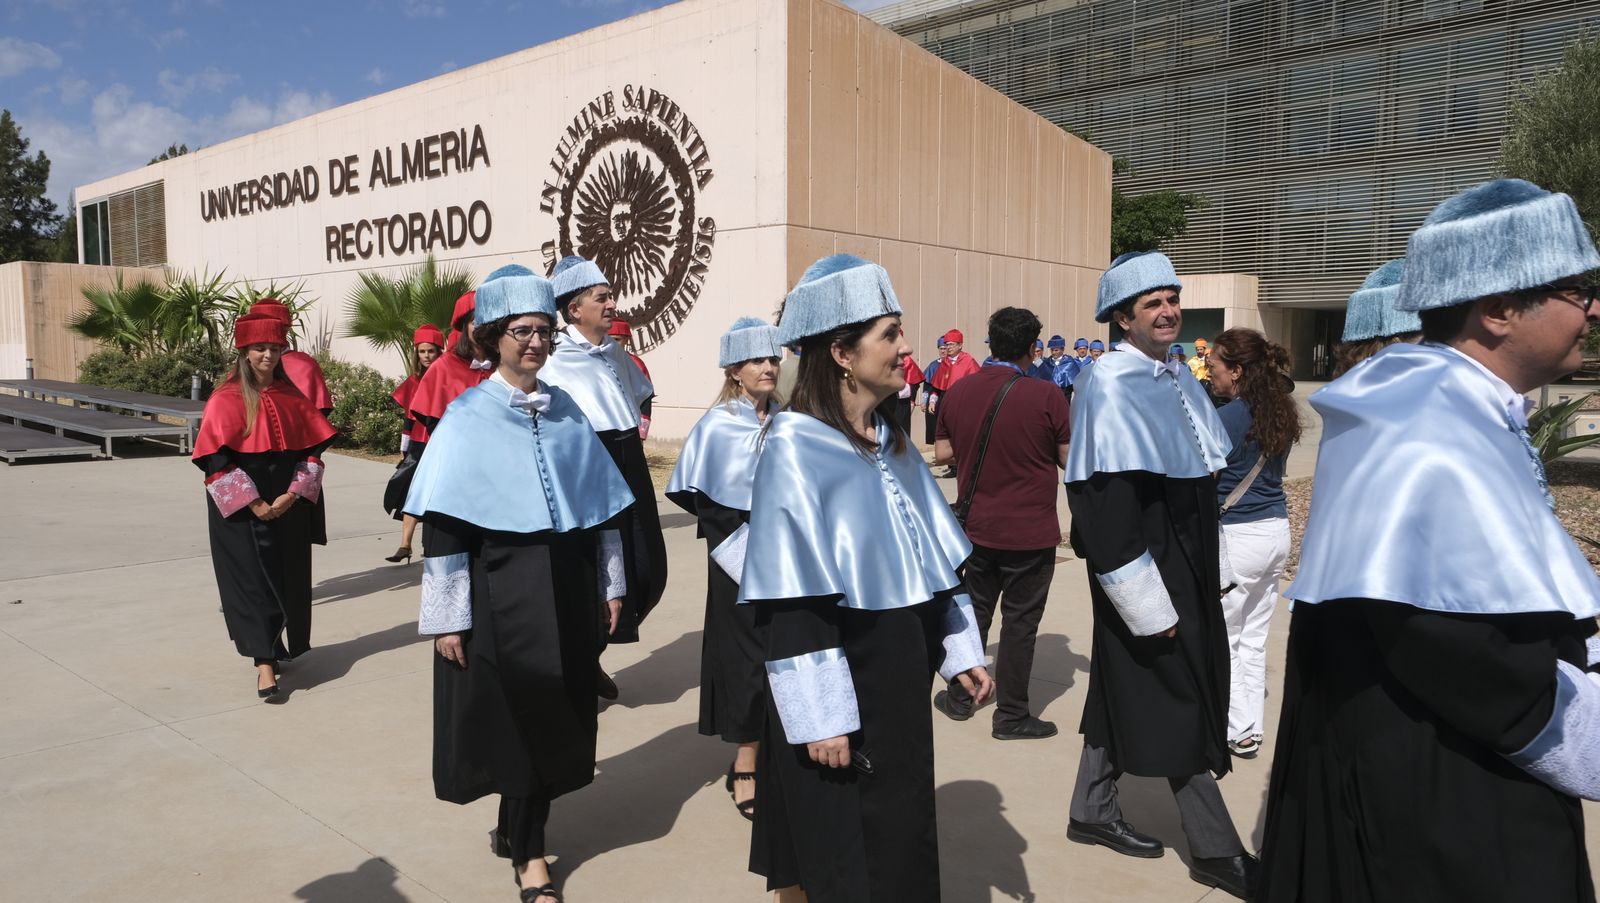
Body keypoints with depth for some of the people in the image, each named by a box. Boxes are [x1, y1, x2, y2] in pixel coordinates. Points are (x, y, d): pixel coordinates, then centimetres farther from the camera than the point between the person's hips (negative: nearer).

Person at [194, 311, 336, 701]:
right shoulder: (226, 400, -5)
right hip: (242, 511, -4)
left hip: (289, 507, 4)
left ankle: (275, 649, 28)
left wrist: (292, 495, -9)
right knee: (254, 581, -4)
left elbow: (312, 451, 4)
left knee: (288, 579, 10)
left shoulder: (292, 397, 6)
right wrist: (253, 504, -16)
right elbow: (218, 461, -10)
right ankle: (265, 664, -2)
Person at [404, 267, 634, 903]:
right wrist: (447, 617, -11)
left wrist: (610, 585, 9)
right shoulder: (467, 418, -7)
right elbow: (443, 526, -9)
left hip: (566, 588, 5)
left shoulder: (566, 413, 6)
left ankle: (518, 830, 33)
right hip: (501, 592, -4)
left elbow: (602, 504, 10)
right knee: (518, 715, 4)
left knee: (556, 713, 11)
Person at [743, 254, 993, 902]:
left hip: (898, 677, 7)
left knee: (896, 846, 19)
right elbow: (791, 600, -20)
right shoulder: (794, 446, -17)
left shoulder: (891, 441, 7)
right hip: (837, 699, -7)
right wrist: (820, 717, -20)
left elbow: (934, 554, 13)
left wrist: (961, 648, 11)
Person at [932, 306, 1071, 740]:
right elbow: (1069, 459, -9)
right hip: (1030, 531, -4)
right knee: (1019, 621, 7)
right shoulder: (1047, 396, -16)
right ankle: (1011, 715, 16)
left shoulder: (959, 392, -4)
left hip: (975, 527, 4)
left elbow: (943, 453, 5)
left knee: (974, 610, 20)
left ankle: (959, 696, 31)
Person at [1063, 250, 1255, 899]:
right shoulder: (1110, 387, -19)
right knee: (1178, 702, 3)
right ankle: (1215, 849, 18)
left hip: (1186, 566, 8)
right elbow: (1106, 508, -23)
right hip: (1143, 573, -8)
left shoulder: (1177, 378, 8)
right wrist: (1147, 602, -22)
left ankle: (1092, 810, 32)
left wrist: (1205, 573, 18)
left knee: (1128, 690, 17)